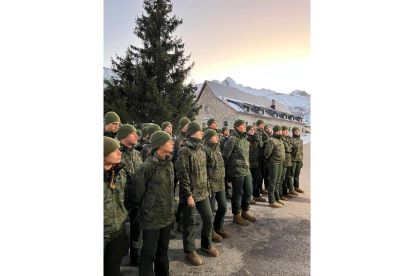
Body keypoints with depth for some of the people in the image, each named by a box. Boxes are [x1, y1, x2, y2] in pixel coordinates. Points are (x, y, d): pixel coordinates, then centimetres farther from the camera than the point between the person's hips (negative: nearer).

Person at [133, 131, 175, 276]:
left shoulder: (169, 164, 3)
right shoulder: (147, 166, -21)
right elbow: (138, 190, -10)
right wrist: (142, 207, 4)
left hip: (167, 215, 7)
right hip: (152, 217, -7)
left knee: (163, 249, 22)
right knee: (149, 253, 8)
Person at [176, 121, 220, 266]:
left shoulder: (200, 149, 9)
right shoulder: (185, 150, -17)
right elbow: (182, 175, -19)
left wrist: (207, 188, 14)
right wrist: (188, 195, -18)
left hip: (203, 192, 8)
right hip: (191, 193, -7)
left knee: (208, 218, 15)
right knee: (190, 223, 8)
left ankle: (206, 244, 37)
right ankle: (190, 250, 28)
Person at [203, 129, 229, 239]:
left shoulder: (217, 148, 12)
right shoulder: (205, 149, -15)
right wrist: (207, 183, -17)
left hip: (220, 183, 8)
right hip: (211, 183, -8)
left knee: (223, 207, 14)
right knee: (210, 208, 6)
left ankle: (218, 227, 35)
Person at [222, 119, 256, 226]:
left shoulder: (244, 138, 13)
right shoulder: (233, 139, -14)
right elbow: (225, 155, -14)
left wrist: (247, 165, 18)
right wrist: (226, 168, -7)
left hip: (246, 170, 8)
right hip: (237, 171, -8)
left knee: (249, 191, 15)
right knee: (237, 193, 4)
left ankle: (245, 212, 34)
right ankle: (236, 216, 20)